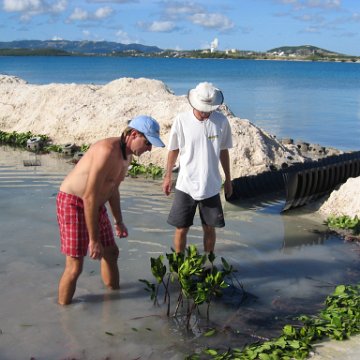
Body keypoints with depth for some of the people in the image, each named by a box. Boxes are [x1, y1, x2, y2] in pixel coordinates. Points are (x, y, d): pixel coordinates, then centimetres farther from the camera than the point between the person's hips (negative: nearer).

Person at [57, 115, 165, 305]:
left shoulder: (127, 154, 4)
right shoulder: (108, 151, -27)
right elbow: (89, 197, -29)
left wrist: (119, 222, 23)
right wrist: (94, 239, -25)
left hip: (95, 205, 9)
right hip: (73, 203, -9)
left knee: (111, 252, 17)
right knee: (75, 266, -9)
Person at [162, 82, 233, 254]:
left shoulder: (221, 121, -7)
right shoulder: (181, 120, -10)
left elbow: (223, 151, 6)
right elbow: (173, 150, 3)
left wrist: (228, 179, 12)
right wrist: (167, 177, 8)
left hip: (211, 186, 1)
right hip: (185, 185, -1)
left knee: (210, 228, 11)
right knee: (181, 229, 6)